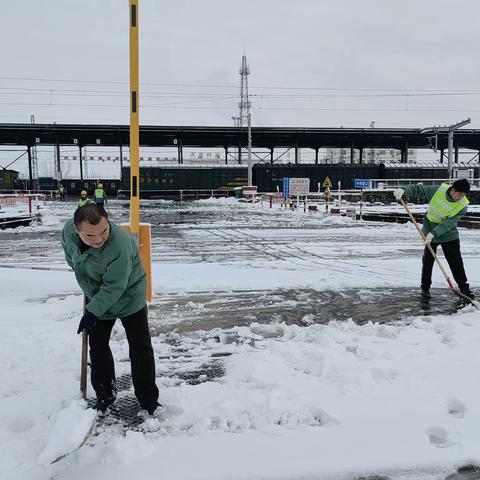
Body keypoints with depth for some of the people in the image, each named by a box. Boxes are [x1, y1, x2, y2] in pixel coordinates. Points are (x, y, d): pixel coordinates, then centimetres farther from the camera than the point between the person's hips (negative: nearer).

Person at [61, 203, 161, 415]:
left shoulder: (120, 245, -39)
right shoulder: (68, 230, -19)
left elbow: (113, 287, -32)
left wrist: (92, 312, -26)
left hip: (128, 299, -5)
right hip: (97, 301, 5)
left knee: (141, 348, 2)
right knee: (97, 348, 12)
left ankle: (148, 399, 17)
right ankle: (105, 395, 30)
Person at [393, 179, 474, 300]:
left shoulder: (462, 205, -20)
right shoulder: (438, 190, -19)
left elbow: (448, 223, -28)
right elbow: (418, 189, -12)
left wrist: (434, 233, -38)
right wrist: (403, 190, -30)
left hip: (449, 235, 0)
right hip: (430, 231, 0)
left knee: (456, 262, 3)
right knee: (428, 261, 6)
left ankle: (464, 287, 16)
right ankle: (425, 288, 18)